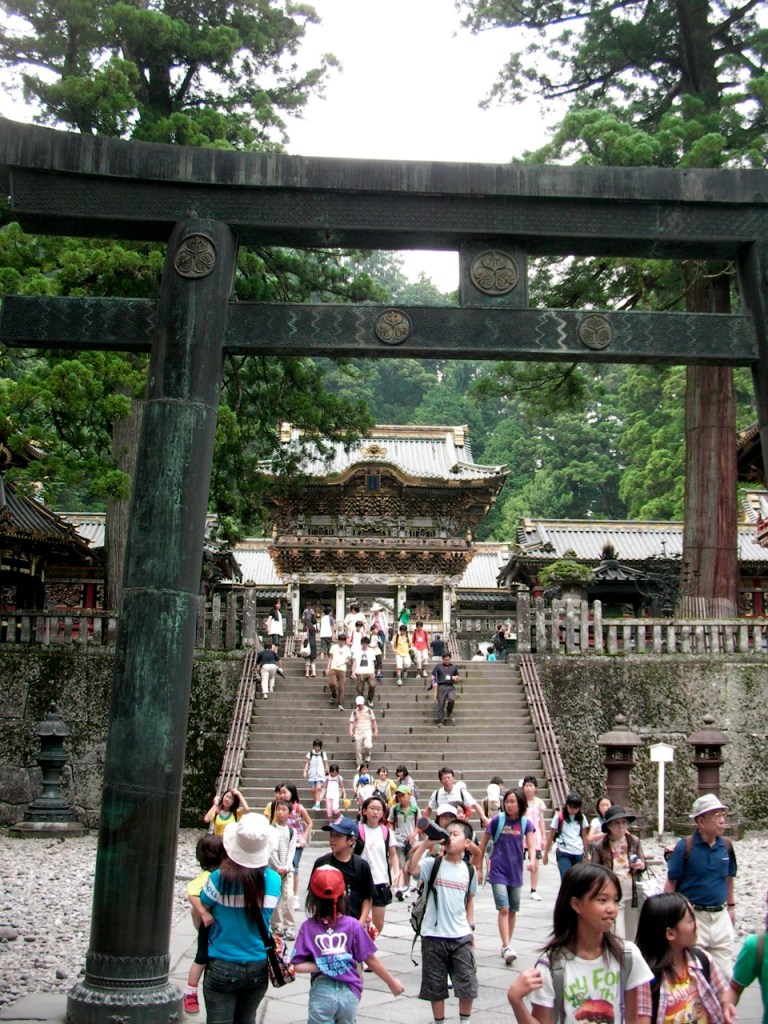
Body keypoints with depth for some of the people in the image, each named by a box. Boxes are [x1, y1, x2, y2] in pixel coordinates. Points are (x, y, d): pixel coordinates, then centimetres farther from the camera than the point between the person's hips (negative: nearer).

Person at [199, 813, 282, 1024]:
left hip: (222, 968, -3)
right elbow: (266, 916, 6)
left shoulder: (220, 878, -16)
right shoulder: (273, 880, -8)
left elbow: (198, 915, -3)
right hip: (258, 968, 3)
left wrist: (205, 918, 18)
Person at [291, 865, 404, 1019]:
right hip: (349, 992, 2)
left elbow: (298, 966, -11)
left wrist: (323, 967, -2)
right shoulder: (352, 925, -7)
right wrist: (392, 982, 10)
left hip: (322, 992, -1)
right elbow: (371, 960, -2)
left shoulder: (308, 927, -7)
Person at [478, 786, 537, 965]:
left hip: (515, 872, 3)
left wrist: (532, 860, -33)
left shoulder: (526, 823, -3)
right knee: (503, 909, -14)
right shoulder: (497, 820, -8)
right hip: (498, 871, -3)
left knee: (513, 911, 12)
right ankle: (507, 947, -15)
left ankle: (506, 945, 26)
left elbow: (531, 846, -12)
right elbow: (483, 844, 0)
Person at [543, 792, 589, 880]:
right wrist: (546, 854, 2)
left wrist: (586, 854, 12)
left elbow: (584, 837, 13)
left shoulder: (581, 818, 6)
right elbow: (551, 836, 1)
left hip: (578, 854, 4)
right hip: (563, 853, -4)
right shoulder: (559, 817, -4)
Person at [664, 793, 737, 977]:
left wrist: (731, 906, 19)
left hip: (720, 916, 4)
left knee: (725, 973, 9)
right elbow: (671, 882, -7)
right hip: (693, 915, -4)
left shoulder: (726, 846, 0)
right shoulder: (686, 846, -13)